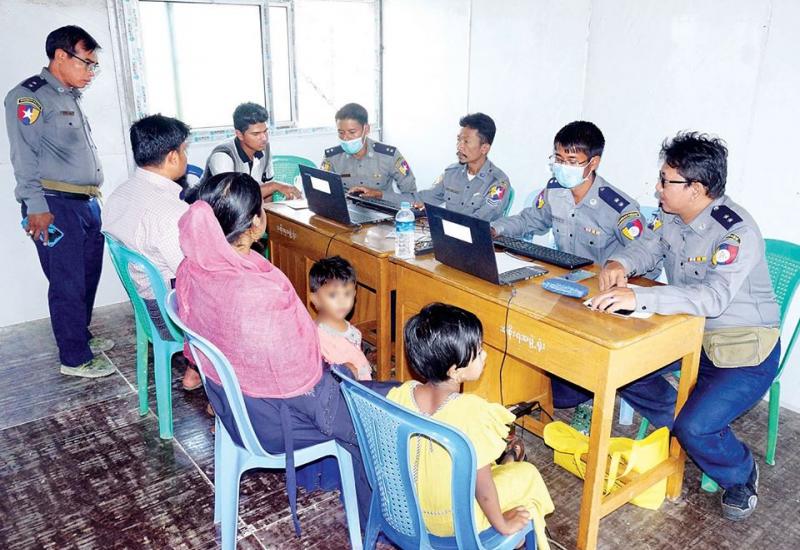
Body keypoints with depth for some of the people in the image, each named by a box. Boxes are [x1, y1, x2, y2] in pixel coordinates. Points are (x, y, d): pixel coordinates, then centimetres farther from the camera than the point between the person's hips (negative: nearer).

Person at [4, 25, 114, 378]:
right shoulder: (29, 96, -7)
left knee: (88, 277, 15)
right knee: (68, 284, -3)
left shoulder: (70, 98, 19)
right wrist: (36, 207, -18)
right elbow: (25, 156, -13)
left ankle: (82, 339, 30)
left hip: (87, 203, 9)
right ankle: (74, 358, 7)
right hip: (56, 206, -9)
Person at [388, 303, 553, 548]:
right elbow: (482, 489, -23)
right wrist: (502, 525, -3)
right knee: (527, 473, 16)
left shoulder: (402, 393, -18)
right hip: (454, 521, -5)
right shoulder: (472, 412, -34)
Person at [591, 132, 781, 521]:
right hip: (688, 332, 8)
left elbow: (713, 297, -39)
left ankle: (741, 474, 14)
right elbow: (647, 249, 6)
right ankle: (676, 426, 17)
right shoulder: (671, 216, -3)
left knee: (696, 427, -22)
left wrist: (640, 298, -52)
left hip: (744, 347, -8)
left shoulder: (738, 233, -27)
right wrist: (619, 263, -19)